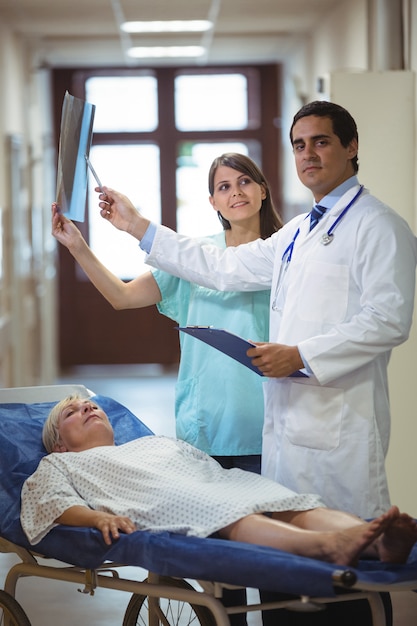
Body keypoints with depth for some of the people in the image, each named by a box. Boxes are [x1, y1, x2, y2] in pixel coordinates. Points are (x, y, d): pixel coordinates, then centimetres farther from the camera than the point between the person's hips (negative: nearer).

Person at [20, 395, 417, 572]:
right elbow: (50, 502, 7)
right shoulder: (60, 465, 30)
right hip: (155, 507, -6)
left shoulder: (154, 442, 44)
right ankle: (325, 545, -64)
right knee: (226, 515, -38)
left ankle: (378, 542, -52)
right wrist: (97, 516, -16)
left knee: (294, 507, -25)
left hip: (219, 487, 6)